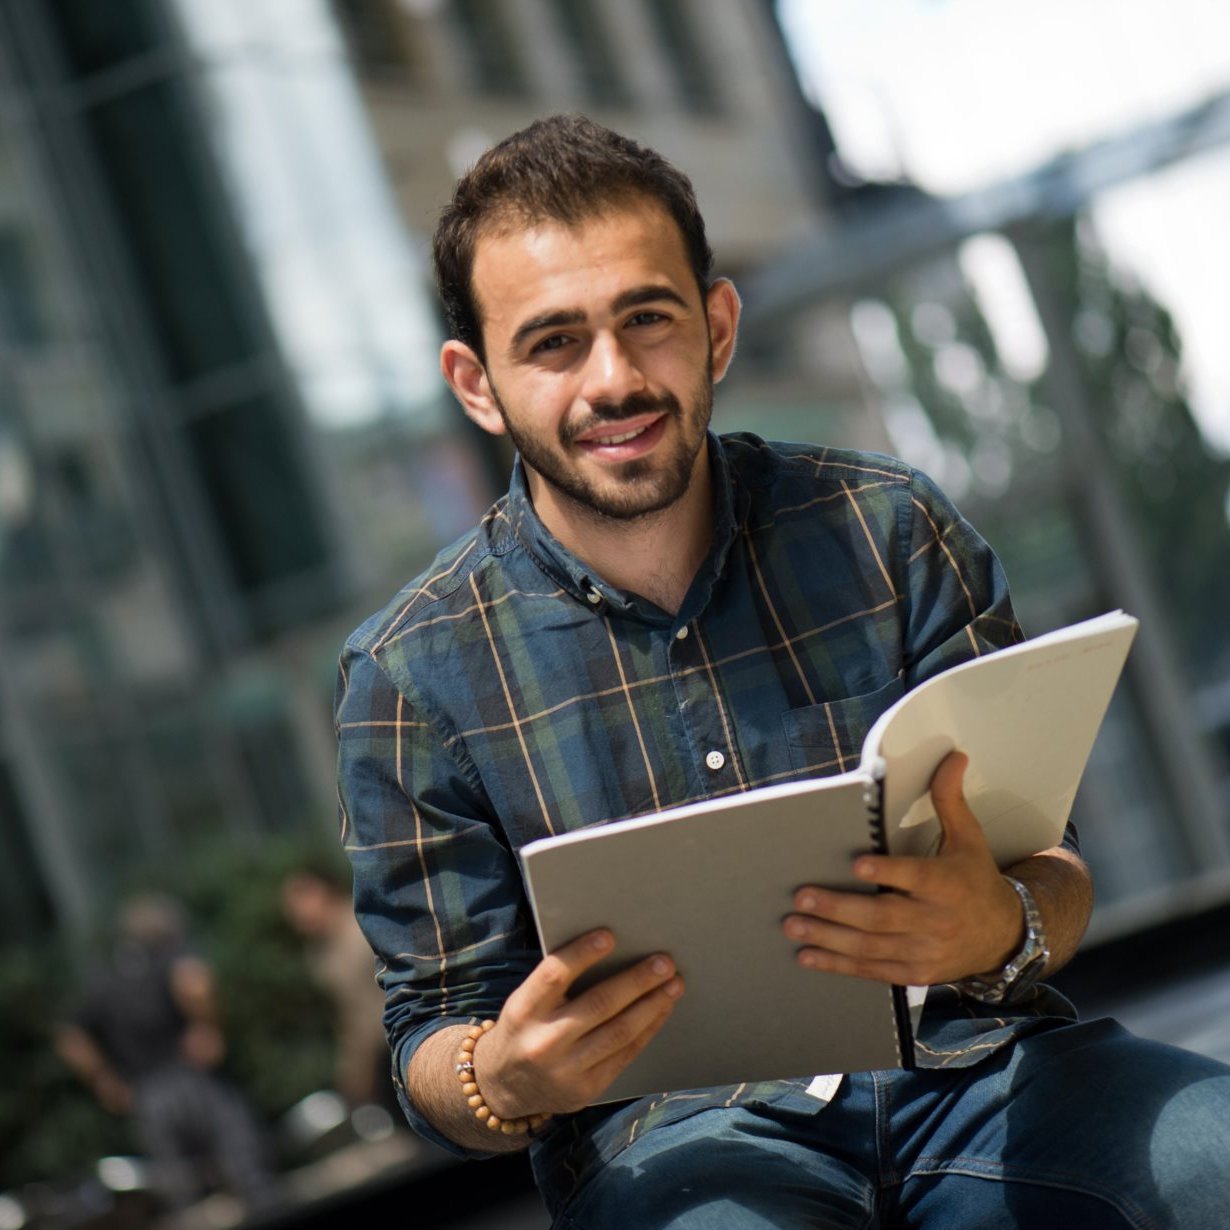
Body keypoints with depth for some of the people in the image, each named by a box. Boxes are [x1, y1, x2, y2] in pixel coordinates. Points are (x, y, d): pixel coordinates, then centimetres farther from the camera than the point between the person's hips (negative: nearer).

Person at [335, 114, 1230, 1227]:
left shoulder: (889, 530, 6)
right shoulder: (415, 674, 1)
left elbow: (1053, 867, 5)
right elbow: (435, 1034, 4)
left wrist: (1006, 933, -20)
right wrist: (506, 1084, -21)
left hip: (973, 1062, 2)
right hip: (670, 1126, -2)